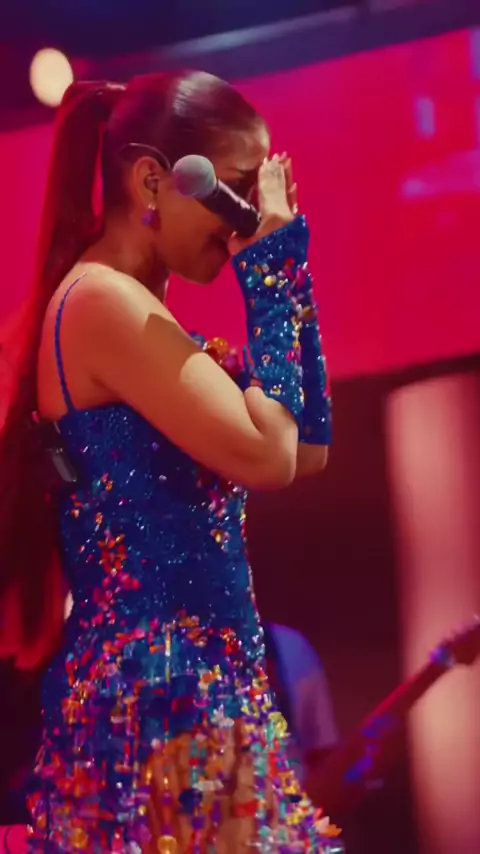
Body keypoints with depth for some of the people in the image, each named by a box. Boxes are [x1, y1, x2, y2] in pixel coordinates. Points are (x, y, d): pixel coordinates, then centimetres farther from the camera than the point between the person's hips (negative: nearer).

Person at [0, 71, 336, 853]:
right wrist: (267, 269, -10)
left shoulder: (138, 314, 15)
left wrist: (287, 265, 11)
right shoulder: (103, 300, -14)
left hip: (189, 679, 10)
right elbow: (265, 458, -21)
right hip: (159, 687, -10)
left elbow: (308, 450, 15)